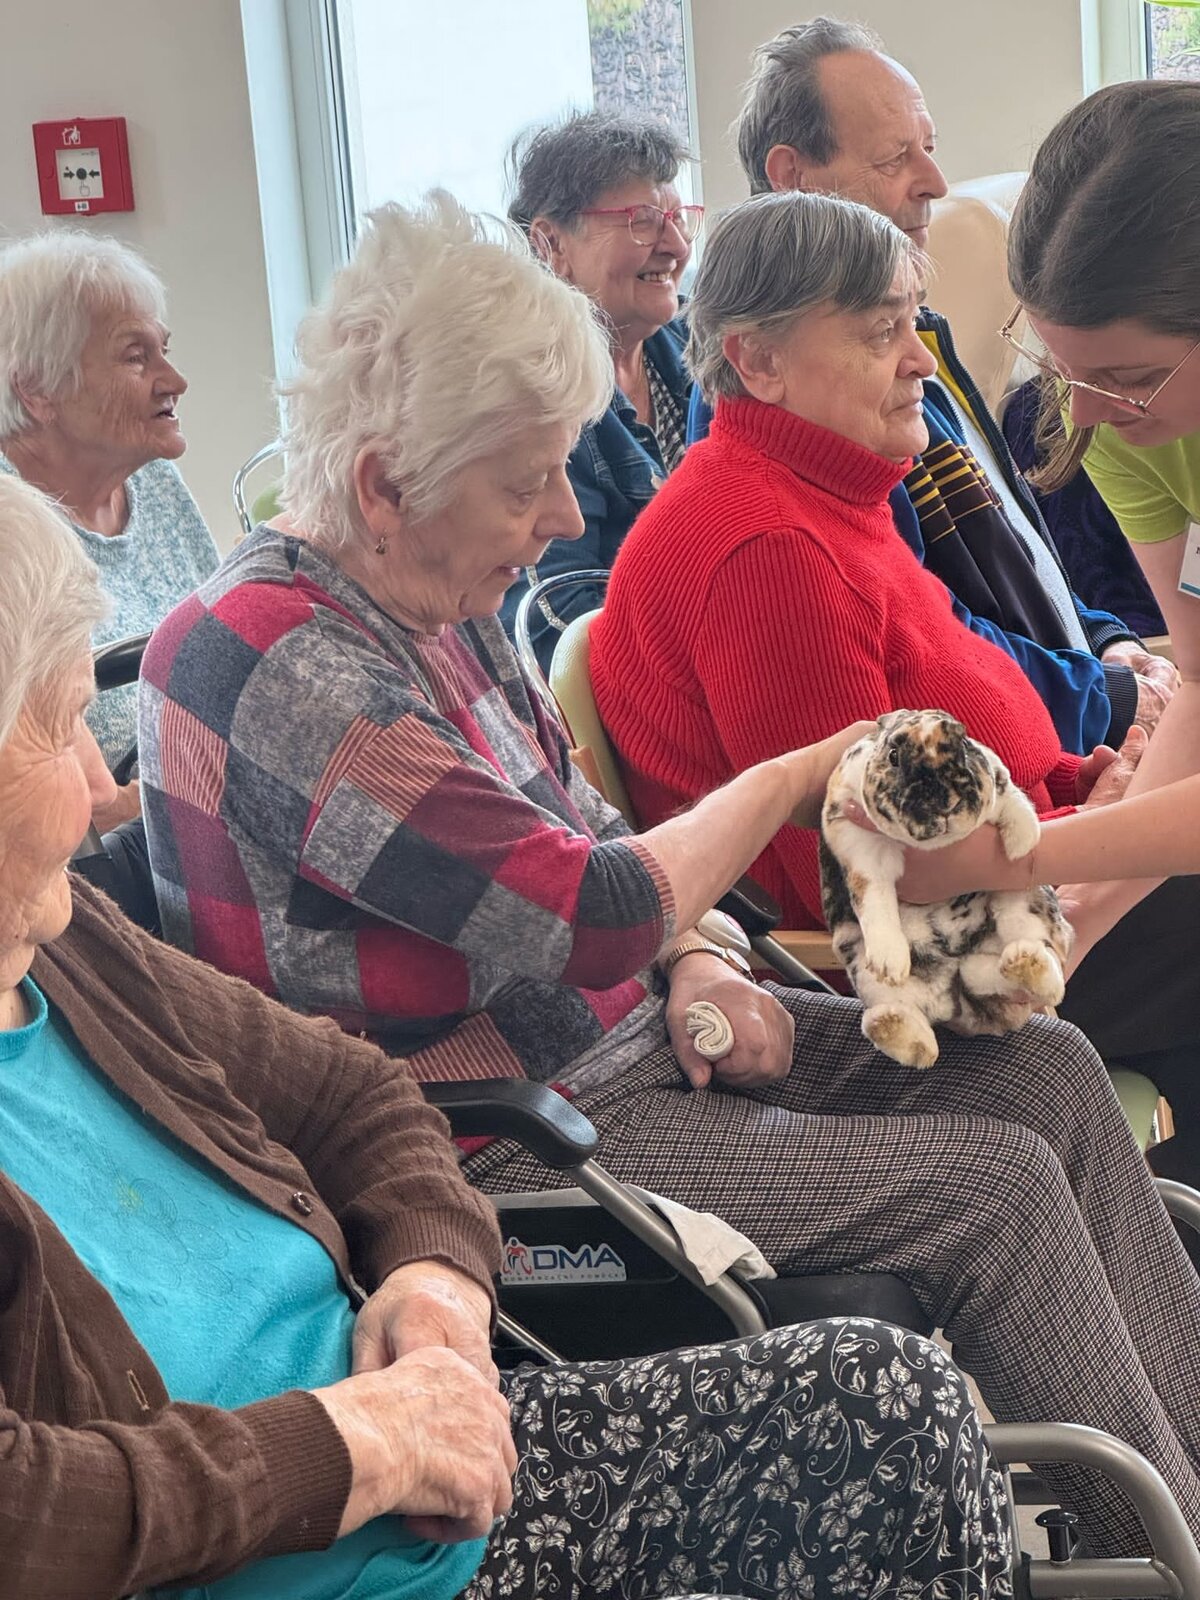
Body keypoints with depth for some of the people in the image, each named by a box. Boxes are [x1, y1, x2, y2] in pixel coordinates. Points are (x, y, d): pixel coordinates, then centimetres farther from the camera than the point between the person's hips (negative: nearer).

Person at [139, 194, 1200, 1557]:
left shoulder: (431, 606, 6)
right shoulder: (282, 666, -24)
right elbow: (584, 919, -25)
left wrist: (689, 962, -5)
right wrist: (789, 781, -10)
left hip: (627, 1033, 10)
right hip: (507, 1140, -10)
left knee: (1047, 1071, 0)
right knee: (997, 1187, -15)